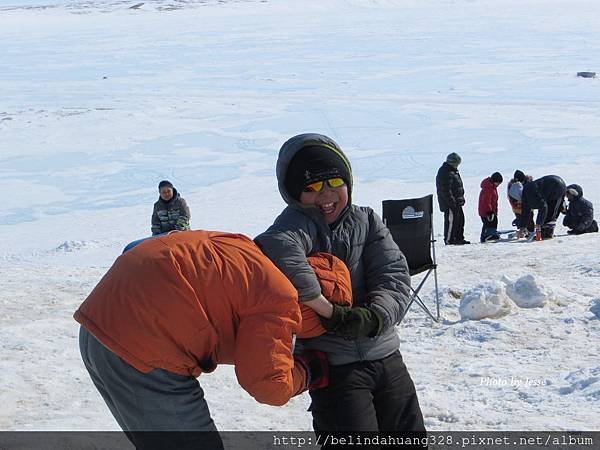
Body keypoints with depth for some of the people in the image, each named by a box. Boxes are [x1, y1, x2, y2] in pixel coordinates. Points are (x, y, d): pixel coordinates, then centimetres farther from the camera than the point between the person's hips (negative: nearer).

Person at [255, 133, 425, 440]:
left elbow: (394, 276, -5)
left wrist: (373, 316, -25)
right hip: (335, 365, -5)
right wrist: (329, 311, -32)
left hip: (385, 354, 6)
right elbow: (279, 248, -34)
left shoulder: (367, 220, 6)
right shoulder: (299, 221, -9)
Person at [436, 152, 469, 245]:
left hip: (456, 202, 11)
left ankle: (459, 238, 23)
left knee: (460, 219, 15)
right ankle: (449, 240, -2)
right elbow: (446, 189, -23)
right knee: (451, 220, -7)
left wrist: (461, 199, 25)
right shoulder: (445, 173, -17)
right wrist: (451, 201, -25)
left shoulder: (453, 171, 18)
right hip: (450, 203, -11)